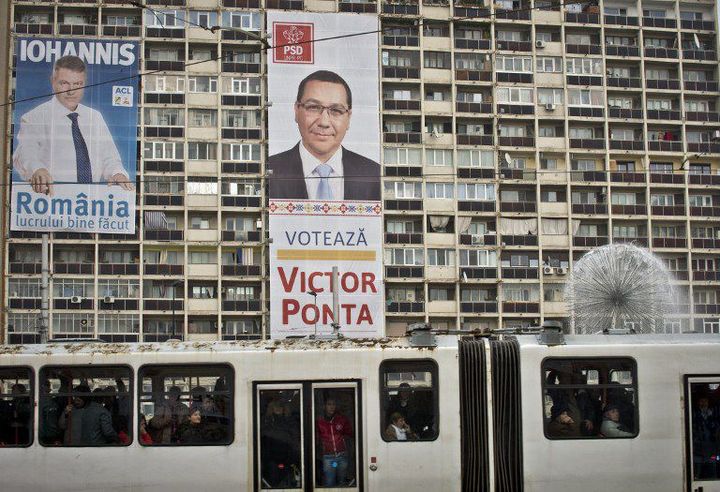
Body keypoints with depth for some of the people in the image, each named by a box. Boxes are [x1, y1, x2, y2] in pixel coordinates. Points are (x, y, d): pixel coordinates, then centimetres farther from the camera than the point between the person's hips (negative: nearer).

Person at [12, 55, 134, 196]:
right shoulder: (34, 118, 3)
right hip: (52, 200, -4)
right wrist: (37, 170, -37)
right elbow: (25, 154, -14)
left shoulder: (96, 117, 19)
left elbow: (108, 157, 15)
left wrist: (117, 173, -8)